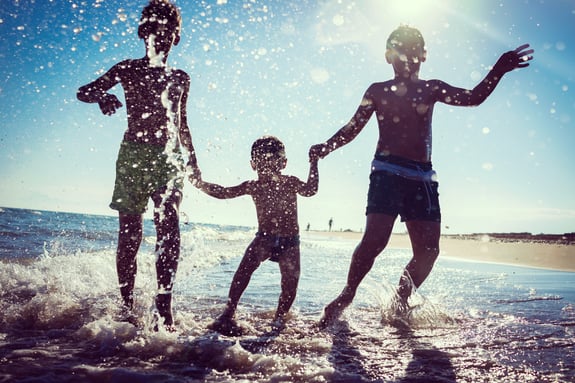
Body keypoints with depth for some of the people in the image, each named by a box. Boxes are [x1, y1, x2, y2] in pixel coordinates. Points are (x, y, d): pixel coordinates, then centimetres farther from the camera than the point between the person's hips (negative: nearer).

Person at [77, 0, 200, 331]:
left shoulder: (181, 79, 18)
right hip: (133, 154, -2)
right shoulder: (129, 69, 9)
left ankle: (164, 307, -14)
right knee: (130, 233, -2)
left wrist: (192, 160, 22)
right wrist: (102, 95, -21)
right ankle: (128, 306, 7)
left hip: (169, 157, 2)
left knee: (169, 229, -14)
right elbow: (83, 91, 2)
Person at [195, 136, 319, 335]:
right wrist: (200, 184, -13)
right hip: (264, 237, 0)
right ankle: (228, 313, -20)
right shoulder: (253, 186, -1)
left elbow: (309, 190, -14)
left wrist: (313, 164, -18)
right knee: (246, 267, -22)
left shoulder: (290, 182, -3)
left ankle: (279, 318, 17)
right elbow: (223, 193, -2)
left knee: (290, 281, -6)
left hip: (290, 241, 0)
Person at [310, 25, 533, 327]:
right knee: (374, 239, -20)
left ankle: (400, 303, 16)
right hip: (387, 172, -3)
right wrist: (327, 146, -8)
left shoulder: (431, 89, 16)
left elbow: (472, 98, 6)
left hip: (423, 177, 4)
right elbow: (353, 127, 8)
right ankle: (346, 297, -1)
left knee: (428, 250, -2)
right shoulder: (378, 91, 11)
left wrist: (498, 71, -7)